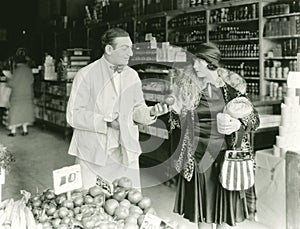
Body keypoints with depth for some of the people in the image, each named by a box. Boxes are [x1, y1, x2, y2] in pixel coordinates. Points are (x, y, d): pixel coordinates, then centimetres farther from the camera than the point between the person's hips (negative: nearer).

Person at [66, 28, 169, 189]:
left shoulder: (132, 76, 8)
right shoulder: (86, 75, -7)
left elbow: (136, 109, 12)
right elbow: (73, 115, -10)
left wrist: (151, 112, -10)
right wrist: (105, 122, -21)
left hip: (125, 154, 4)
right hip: (93, 154, -4)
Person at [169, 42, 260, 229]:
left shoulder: (232, 86, -4)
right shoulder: (187, 88, 0)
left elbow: (255, 118, -1)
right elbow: (176, 119, 9)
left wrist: (238, 124, -19)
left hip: (225, 155, -1)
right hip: (198, 156, 1)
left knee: (225, 206, 7)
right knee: (202, 208, 10)